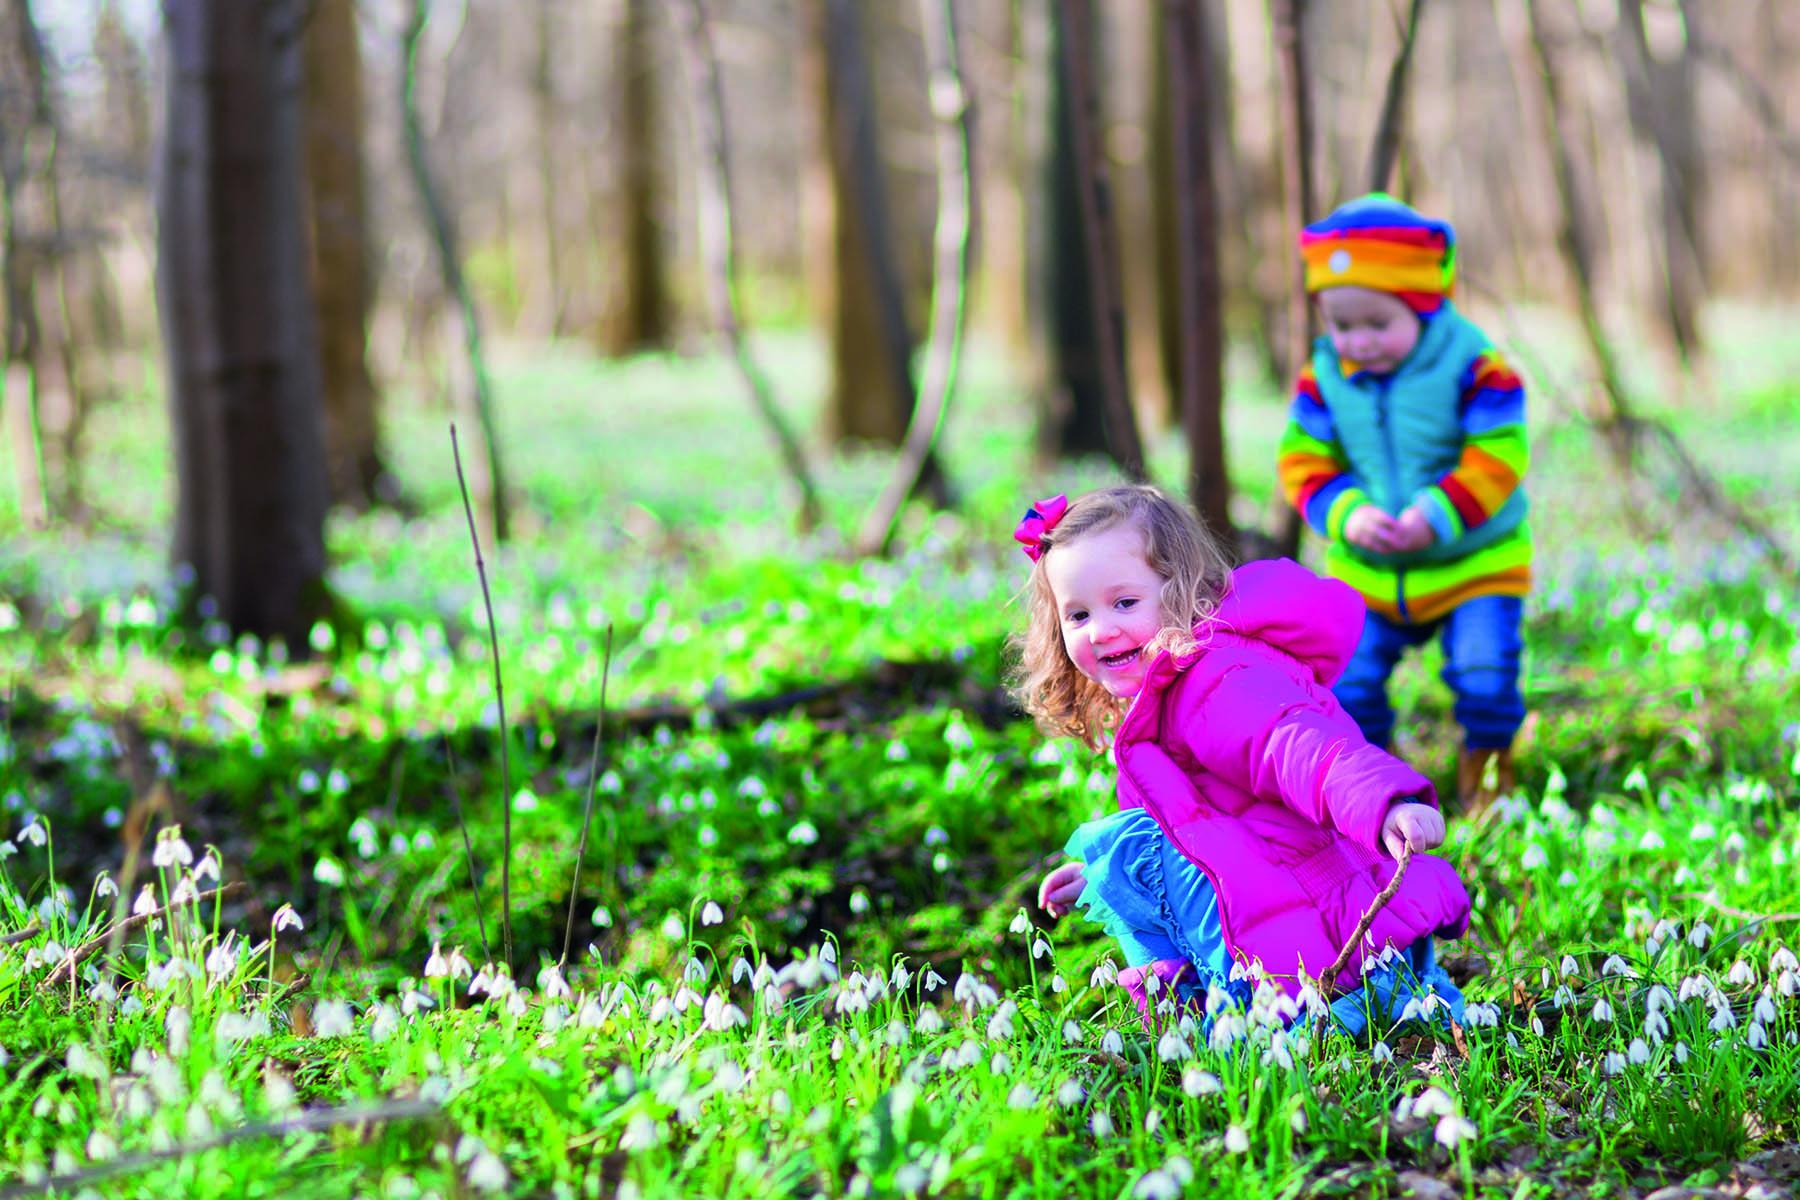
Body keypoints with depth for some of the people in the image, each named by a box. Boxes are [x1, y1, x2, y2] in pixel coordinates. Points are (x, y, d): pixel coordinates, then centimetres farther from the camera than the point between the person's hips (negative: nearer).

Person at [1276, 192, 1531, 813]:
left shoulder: (1473, 366, -16)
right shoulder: (1325, 377, -6)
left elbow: (1497, 459, -19)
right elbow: (1304, 460, -4)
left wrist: (1435, 517, -30)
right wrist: (1348, 515, -24)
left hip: (1473, 558, -3)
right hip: (1367, 571, 3)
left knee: (1484, 676, -12)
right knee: (1347, 680, 0)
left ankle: (1486, 781, 13)